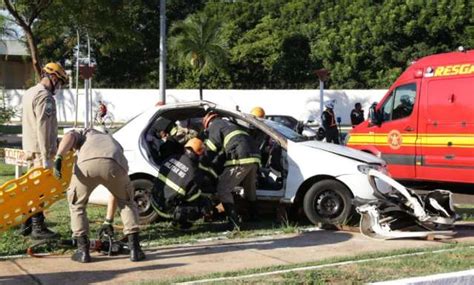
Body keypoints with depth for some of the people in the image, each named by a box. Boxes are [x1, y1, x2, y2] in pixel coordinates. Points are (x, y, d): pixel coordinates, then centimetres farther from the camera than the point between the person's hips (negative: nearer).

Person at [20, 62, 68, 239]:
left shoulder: (30, 93, 17)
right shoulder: (44, 96, -16)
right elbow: (43, 127, -22)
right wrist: (46, 156, -23)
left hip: (30, 148, 10)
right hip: (40, 150, -10)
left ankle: (26, 226, 22)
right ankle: (38, 228, -1)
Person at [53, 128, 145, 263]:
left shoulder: (85, 134, 41)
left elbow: (69, 136, 12)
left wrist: (58, 158, -2)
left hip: (87, 163, -2)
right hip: (113, 165, 2)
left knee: (77, 204, 24)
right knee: (126, 202, 27)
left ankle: (83, 251, 20)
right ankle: (134, 248, 20)